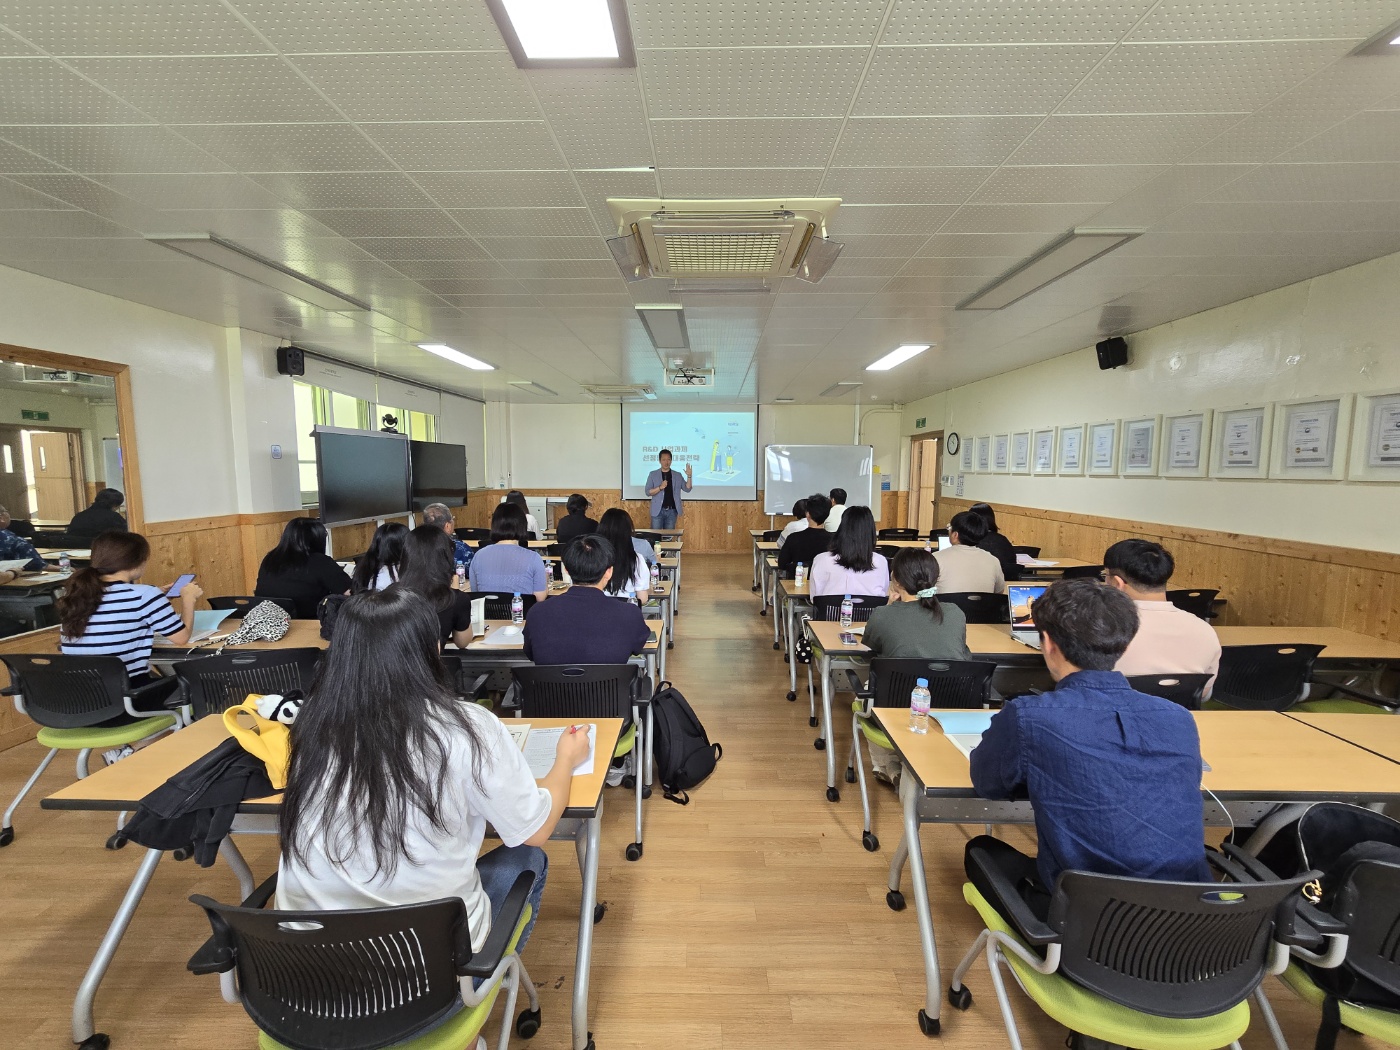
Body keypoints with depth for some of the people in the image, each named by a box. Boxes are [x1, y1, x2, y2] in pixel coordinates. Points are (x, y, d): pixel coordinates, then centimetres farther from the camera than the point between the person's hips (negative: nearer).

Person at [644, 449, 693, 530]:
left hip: (672, 511, 2)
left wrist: (689, 476, -12)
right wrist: (660, 487, -18)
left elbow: (687, 489, 3)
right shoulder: (653, 474, 2)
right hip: (658, 510, -2)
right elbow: (647, 492, -3)